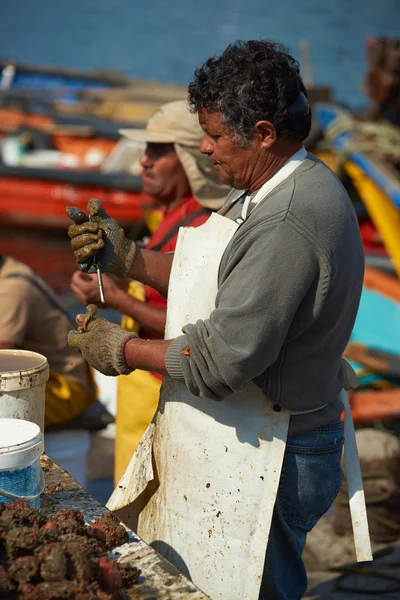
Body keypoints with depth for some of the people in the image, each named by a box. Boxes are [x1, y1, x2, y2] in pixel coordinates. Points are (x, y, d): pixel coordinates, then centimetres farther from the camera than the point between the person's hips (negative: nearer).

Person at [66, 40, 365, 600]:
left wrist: (125, 351, -11)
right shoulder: (281, 191, 8)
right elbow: (220, 282, 16)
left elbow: (223, 360, -26)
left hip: (265, 465, -10)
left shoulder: (288, 223, -27)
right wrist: (126, 258, 6)